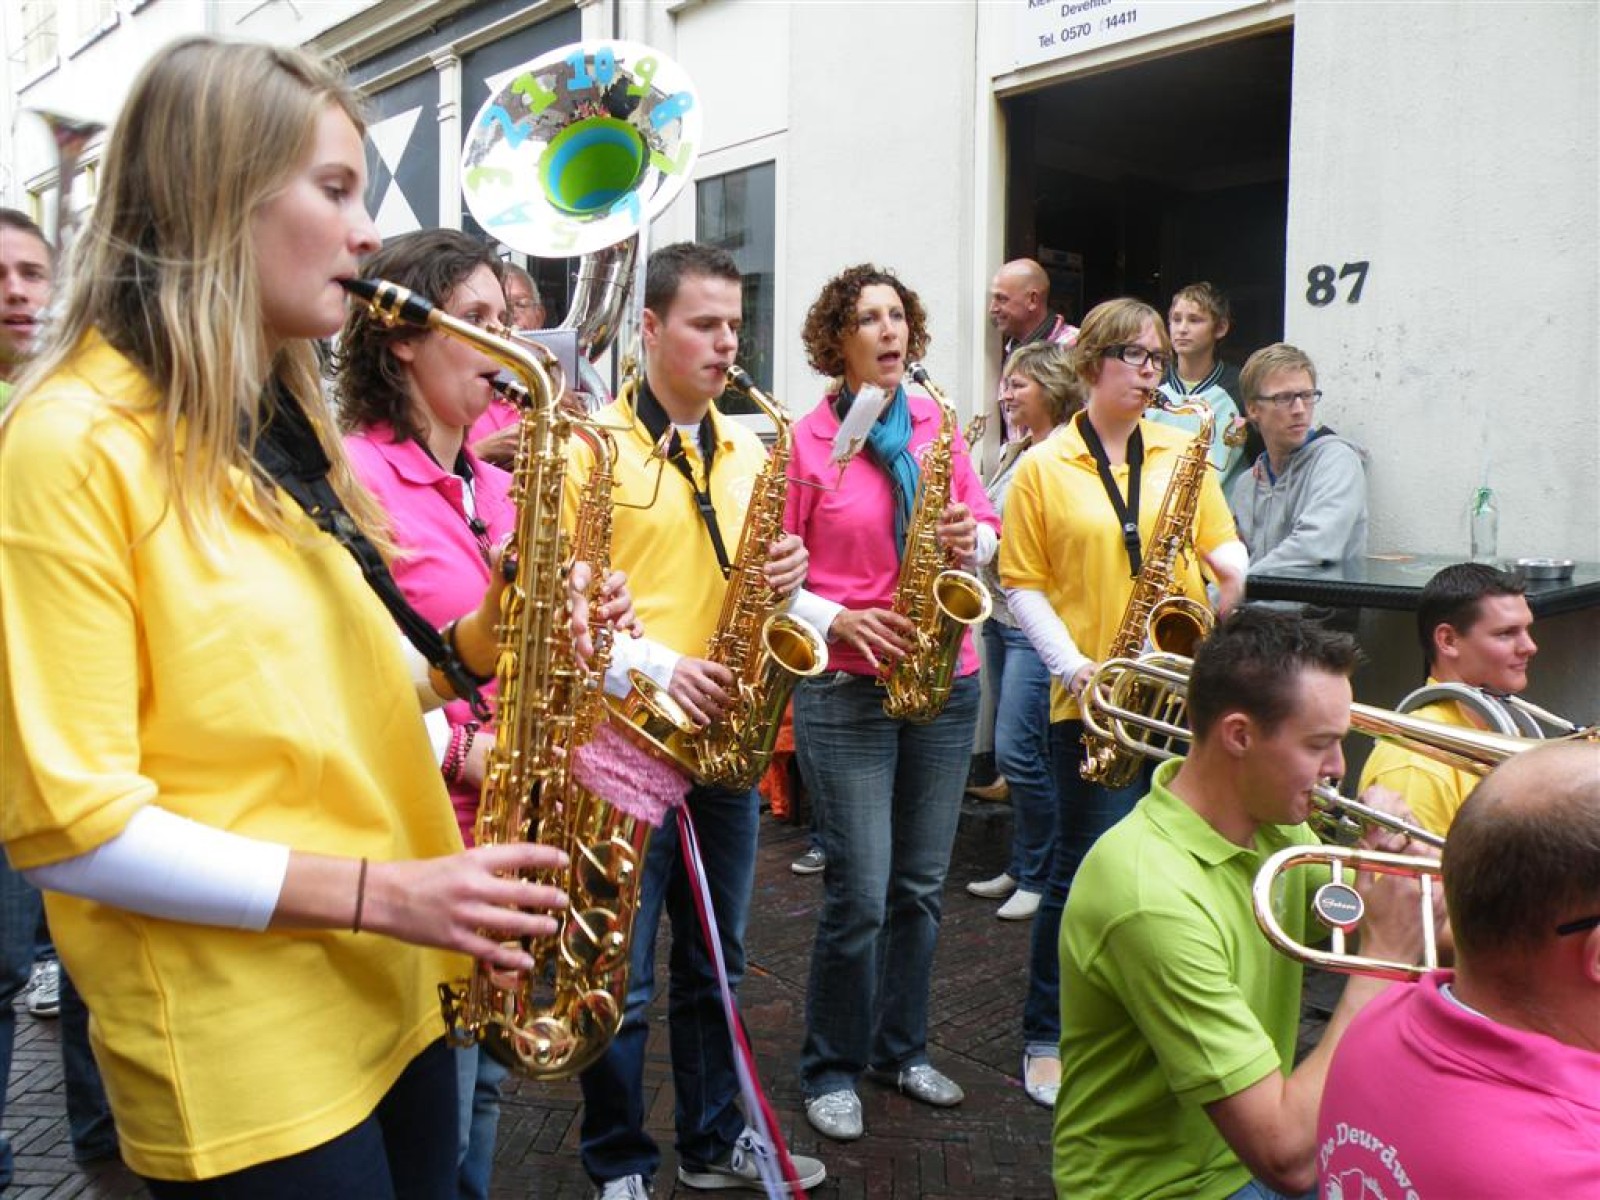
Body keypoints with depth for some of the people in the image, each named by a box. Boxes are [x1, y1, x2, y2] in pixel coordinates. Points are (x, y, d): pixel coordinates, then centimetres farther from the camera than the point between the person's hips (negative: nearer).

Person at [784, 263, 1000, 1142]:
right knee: (860, 896, -2)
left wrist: (974, 539, -9)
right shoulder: (805, 442, -4)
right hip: (846, 688, -4)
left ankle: (899, 1047, 32)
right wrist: (837, 619, -17)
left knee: (921, 888, 13)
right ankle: (831, 1068, 19)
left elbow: (985, 526, 13)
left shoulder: (937, 426, 9)